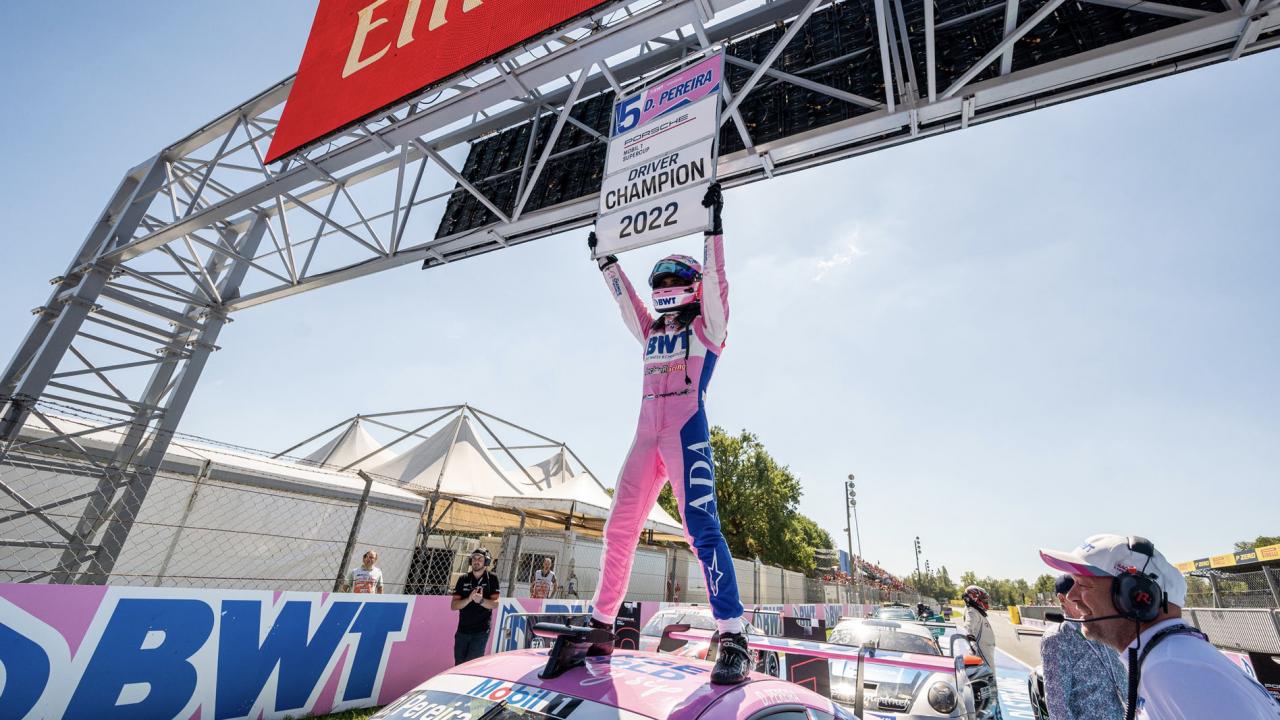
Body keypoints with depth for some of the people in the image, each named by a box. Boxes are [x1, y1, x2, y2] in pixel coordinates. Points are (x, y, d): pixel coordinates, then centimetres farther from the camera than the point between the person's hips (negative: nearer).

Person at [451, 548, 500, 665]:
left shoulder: (491, 578, -1)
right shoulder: (463, 579, 5)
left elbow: (495, 603, -6)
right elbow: (453, 605, 0)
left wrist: (481, 600, -26)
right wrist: (469, 599, -19)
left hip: (481, 631, -3)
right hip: (463, 630, 3)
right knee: (459, 664, 8)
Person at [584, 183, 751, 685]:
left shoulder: (708, 326, 8)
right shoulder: (652, 331, 23)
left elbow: (714, 279, -3)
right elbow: (624, 298, 31)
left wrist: (712, 226, -7)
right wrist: (605, 260, 36)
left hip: (687, 432, -6)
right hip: (646, 437, 7)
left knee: (701, 527, -18)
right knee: (619, 530, 5)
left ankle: (733, 639, -12)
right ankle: (600, 628, 17)